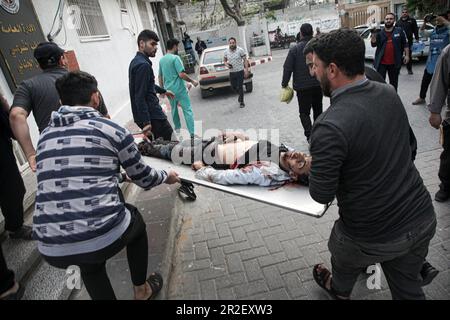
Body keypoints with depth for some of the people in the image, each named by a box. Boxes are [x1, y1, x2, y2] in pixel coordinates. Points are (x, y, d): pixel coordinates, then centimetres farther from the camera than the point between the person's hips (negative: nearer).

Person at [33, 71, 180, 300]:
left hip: (51, 249, 4)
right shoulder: (113, 130, 0)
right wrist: (166, 177, 33)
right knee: (136, 222, 30)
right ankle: (141, 290, 44)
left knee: (90, 260, 37)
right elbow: (143, 178, 11)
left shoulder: (45, 136, 14)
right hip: (105, 236, -4)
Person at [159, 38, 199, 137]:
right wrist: (192, 81, -8)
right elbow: (181, 74, -20)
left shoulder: (161, 60, 10)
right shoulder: (175, 58, -12)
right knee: (187, 110, -6)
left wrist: (162, 89, 24)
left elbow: (160, 76, 17)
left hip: (169, 89, 7)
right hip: (179, 89, -7)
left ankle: (177, 128, 33)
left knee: (174, 109, 21)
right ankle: (192, 133, -10)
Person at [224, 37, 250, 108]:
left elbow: (245, 60, -5)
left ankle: (241, 102, 13)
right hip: (232, 72, 4)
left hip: (240, 71, -4)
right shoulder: (226, 52, 0)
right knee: (233, 87, 14)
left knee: (240, 87, -3)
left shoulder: (240, 50, -9)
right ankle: (241, 94, 45)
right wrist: (227, 64, -9)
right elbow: (224, 60, 13)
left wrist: (246, 70, -11)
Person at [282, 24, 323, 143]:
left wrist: (284, 84, 0)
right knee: (318, 110, 20)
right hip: (318, 85, 3)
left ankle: (310, 135, -11)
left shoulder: (295, 49, -11)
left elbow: (287, 68, -11)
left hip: (302, 87, -3)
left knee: (304, 112, 5)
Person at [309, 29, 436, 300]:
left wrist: (314, 166, -2)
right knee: (409, 288, 27)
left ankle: (339, 290, 61)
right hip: (422, 219, 5)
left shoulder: (330, 127, -30)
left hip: (374, 237, -5)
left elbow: (321, 195, -23)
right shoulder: (389, 93, -6)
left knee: (345, 260, 30)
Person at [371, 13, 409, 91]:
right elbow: (373, 44, -8)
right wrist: (373, 34, -22)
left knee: (394, 82, 14)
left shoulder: (399, 31, 4)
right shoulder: (379, 33, 3)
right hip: (381, 63, -1)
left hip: (394, 63, 1)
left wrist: (407, 55, 0)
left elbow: (405, 44, 6)